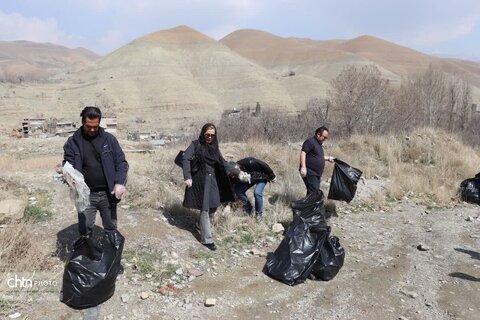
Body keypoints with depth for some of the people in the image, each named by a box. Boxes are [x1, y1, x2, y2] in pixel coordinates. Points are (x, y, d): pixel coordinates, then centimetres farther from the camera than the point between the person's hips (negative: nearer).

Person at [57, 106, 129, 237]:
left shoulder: (109, 139, -1)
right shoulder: (73, 142, -1)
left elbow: (121, 162, -1)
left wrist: (120, 182, -16)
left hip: (107, 193, 0)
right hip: (85, 195, 0)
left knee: (111, 228, 14)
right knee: (85, 230, 7)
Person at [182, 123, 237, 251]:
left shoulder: (214, 147, 10)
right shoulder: (196, 144, -6)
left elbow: (222, 162, 16)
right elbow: (185, 159, -14)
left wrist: (236, 171, 9)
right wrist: (187, 177, -24)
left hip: (213, 180, 6)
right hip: (200, 179, -6)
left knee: (213, 206, 13)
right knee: (205, 208, -6)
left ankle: (201, 225, 41)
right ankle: (206, 239, 2)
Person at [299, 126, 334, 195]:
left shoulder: (319, 144, 20)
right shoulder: (310, 141, -10)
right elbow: (303, 153, -19)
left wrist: (328, 158, 21)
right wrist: (303, 167, -27)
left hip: (317, 173, 10)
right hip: (310, 172, -10)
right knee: (313, 191, -15)